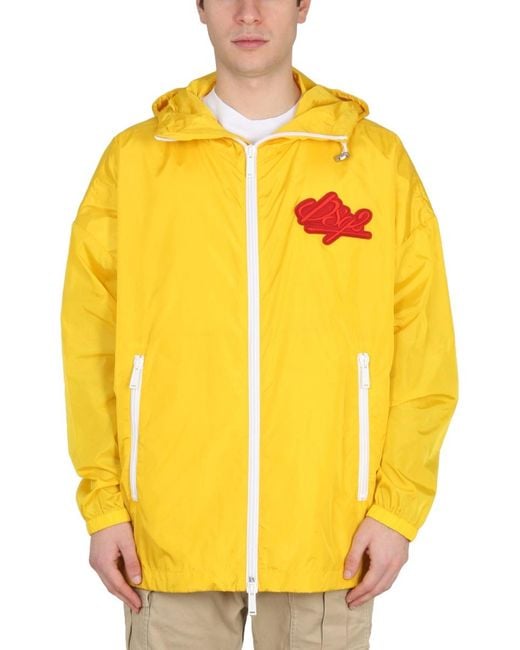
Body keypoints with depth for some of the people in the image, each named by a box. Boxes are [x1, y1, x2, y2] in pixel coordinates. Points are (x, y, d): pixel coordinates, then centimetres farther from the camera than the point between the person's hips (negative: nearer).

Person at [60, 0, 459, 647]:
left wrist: (399, 505, -4)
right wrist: (103, 502, -2)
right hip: (172, 532, 0)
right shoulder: (134, 158, 3)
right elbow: (92, 340, 3)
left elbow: (422, 344, 1)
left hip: (328, 536, 0)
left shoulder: (378, 157, 2)